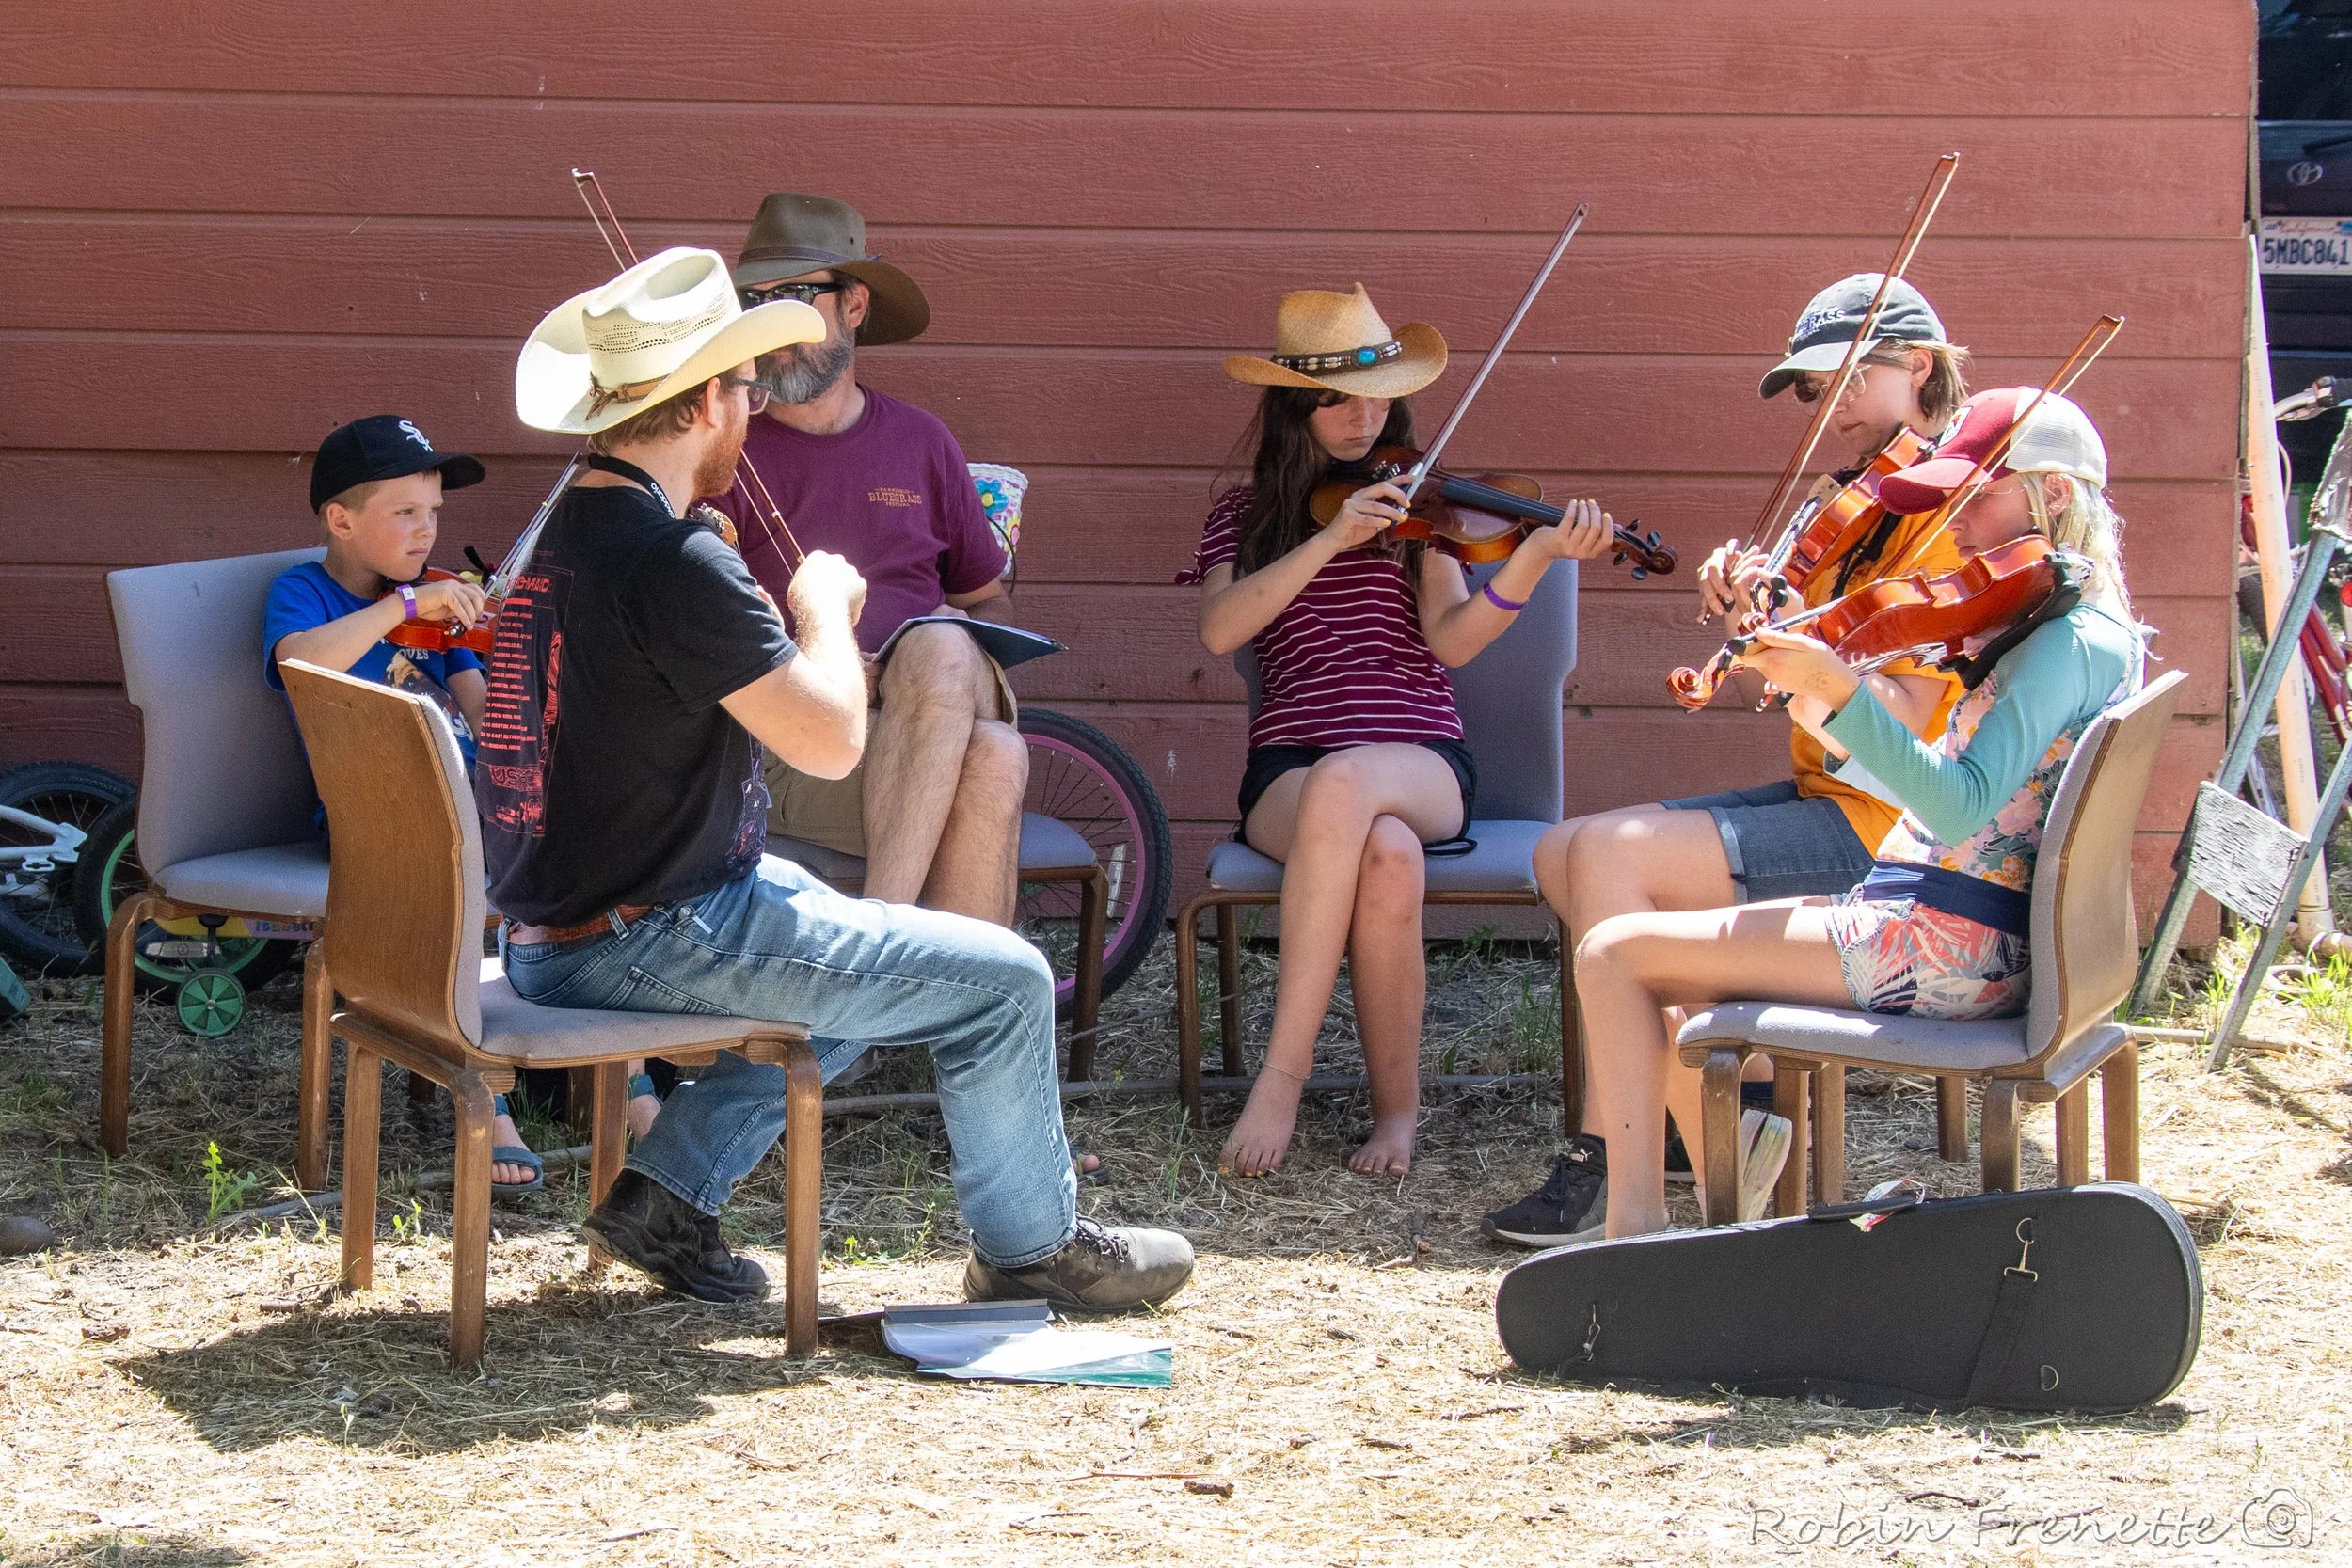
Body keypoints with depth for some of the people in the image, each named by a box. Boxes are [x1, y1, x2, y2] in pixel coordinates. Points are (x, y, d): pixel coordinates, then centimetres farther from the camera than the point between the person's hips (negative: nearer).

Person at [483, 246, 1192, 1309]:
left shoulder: (572, 527, 9)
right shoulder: (674, 561, -22)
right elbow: (832, 740, -20)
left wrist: (792, 620, 15)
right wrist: (824, 610, -4)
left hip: (555, 925, 10)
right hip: (645, 939, -10)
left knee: (852, 953, 32)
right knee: (1004, 981, -2)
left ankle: (667, 1191, 22)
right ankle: (1031, 1251, 16)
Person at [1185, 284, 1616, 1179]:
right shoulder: (1246, 516, 15)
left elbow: (1450, 639, -4)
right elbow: (1219, 631, -7)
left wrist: (1537, 556, -21)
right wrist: (1331, 540, -16)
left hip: (1420, 760, 0)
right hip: (1288, 767, 0)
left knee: (1344, 782, -38)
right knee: (1385, 853, -37)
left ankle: (1285, 1071, -31)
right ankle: (1395, 1106, -23)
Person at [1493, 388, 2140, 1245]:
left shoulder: (2073, 641, -15)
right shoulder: (2039, 630, 16)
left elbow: (1959, 806, -26)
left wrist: (1844, 692, -30)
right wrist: (1820, 716, 9)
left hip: (1949, 946, -10)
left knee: (1615, 952, -8)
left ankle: (1635, 1228, -8)